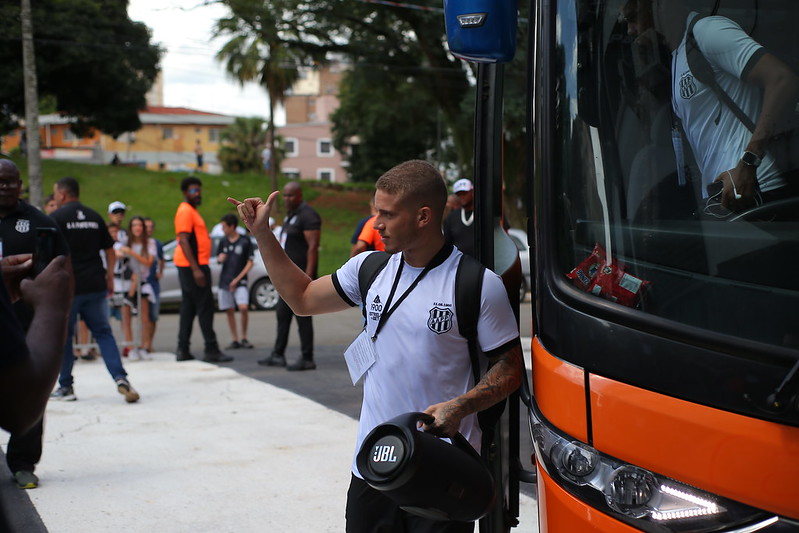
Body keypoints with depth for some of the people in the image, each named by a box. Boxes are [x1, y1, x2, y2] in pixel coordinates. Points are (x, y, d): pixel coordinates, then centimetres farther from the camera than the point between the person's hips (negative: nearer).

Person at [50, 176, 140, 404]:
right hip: (95, 285, 4)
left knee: (63, 335, 9)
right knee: (103, 332, 8)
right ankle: (120, 378, -9)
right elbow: (109, 250, 12)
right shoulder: (95, 217, 11)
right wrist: (109, 277, 20)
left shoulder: (56, 218, -5)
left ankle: (65, 387, 14)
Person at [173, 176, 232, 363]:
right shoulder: (185, 211, -13)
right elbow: (183, 241, -21)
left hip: (194, 265, 10)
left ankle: (183, 350, 12)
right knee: (205, 306, -9)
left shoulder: (191, 211, 19)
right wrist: (196, 269, -26)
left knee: (189, 307, 10)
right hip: (192, 265, -10)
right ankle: (211, 350, -8)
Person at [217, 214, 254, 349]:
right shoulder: (223, 242, 10)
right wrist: (220, 259, -7)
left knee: (243, 307, -18)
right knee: (229, 311, 3)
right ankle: (235, 340, 10)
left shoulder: (245, 241, -3)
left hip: (240, 282, -4)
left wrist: (237, 279, -9)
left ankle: (244, 338, -3)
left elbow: (250, 263, -3)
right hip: (224, 281, 4)